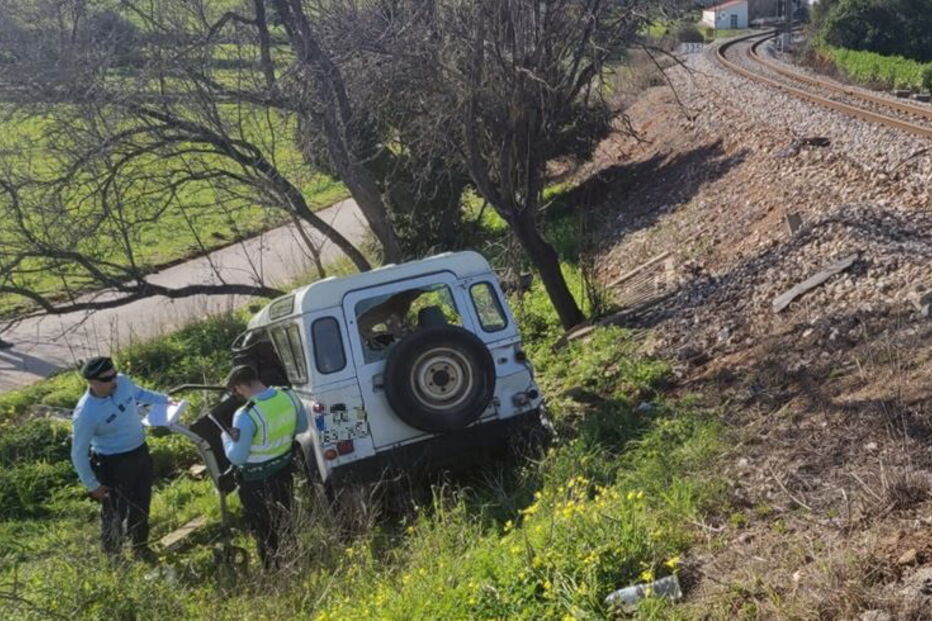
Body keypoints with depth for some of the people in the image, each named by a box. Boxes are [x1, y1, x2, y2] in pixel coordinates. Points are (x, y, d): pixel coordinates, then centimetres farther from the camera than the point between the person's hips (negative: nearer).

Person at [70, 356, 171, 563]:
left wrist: (164, 400, 5)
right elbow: (79, 454, -20)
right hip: (113, 464, -7)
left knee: (141, 505, 24)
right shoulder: (85, 414, -32)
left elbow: (138, 393, 13)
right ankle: (113, 557, 39)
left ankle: (141, 548, 48)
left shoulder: (122, 381, -14)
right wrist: (92, 485, -13)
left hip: (140, 452, 7)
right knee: (115, 512, 13)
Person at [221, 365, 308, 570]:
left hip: (257, 481, -6)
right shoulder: (289, 396, -11)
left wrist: (226, 437, -6)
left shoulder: (246, 416, -30)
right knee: (286, 523, 26)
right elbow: (302, 426, 5)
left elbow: (237, 457, -23)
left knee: (264, 531, 14)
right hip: (284, 470, 6)